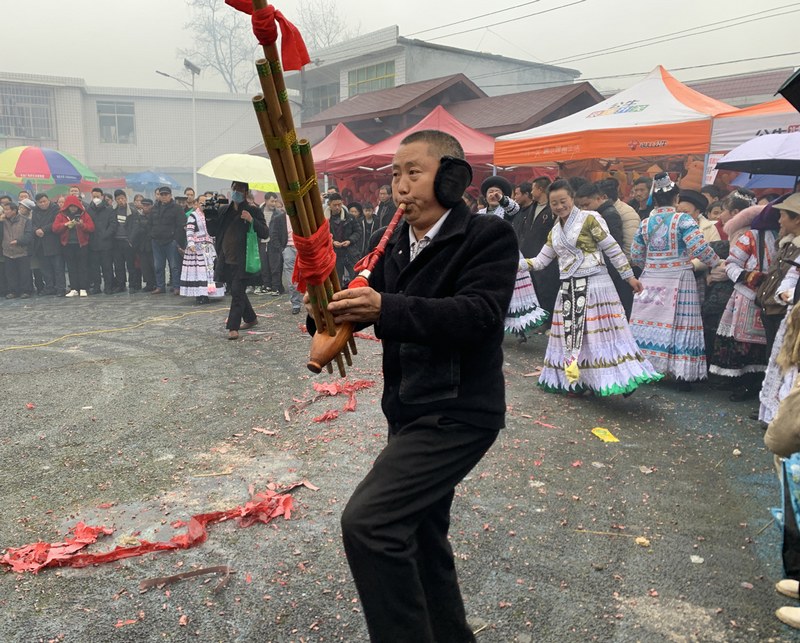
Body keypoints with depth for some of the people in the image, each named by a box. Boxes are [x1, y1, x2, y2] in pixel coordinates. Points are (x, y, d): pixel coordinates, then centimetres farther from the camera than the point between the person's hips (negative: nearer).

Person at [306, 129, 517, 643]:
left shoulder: (489, 236, -13)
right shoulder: (398, 245, 9)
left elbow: (478, 314, -27)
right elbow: (369, 305, 6)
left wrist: (385, 308, -36)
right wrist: (328, 309, -16)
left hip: (458, 413, -8)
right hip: (411, 411, 9)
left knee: (367, 521, -20)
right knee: (421, 535, 21)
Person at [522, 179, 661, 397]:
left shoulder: (589, 219, -5)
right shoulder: (555, 231, 14)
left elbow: (613, 249, -4)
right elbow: (541, 261, 15)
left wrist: (629, 276, -4)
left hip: (594, 285, -6)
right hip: (569, 289, 6)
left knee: (600, 332, -10)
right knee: (571, 334, 8)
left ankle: (622, 377, -5)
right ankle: (575, 380, 17)